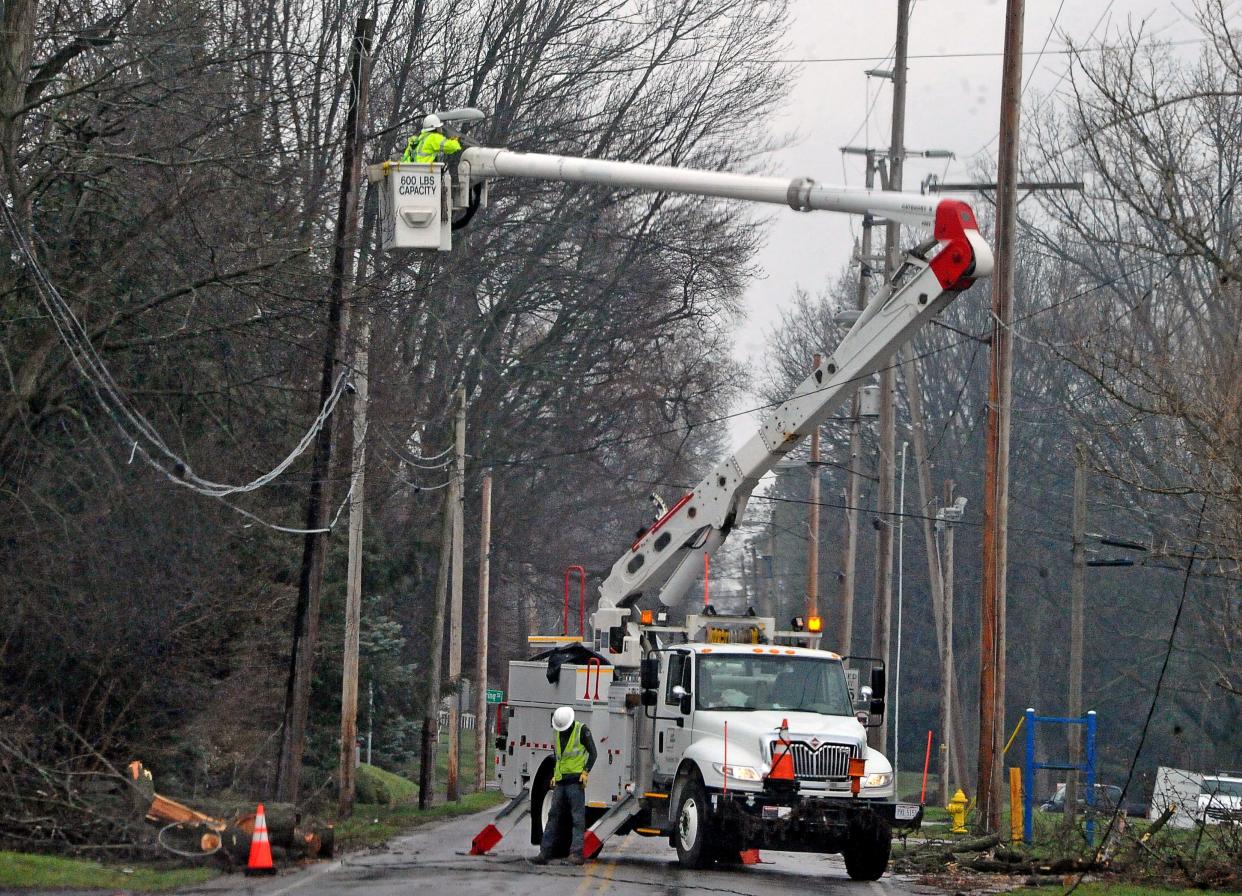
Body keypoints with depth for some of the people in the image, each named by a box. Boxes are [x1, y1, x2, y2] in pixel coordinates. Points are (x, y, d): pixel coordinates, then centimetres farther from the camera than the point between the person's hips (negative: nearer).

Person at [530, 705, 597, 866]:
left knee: (578, 817, -8)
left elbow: (592, 752, -4)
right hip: (560, 781, 6)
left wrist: (586, 771, -14)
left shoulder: (582, 731, -4)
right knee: (554, 817, 4)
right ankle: (544, 853, 2)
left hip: (576, 780, -6)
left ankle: (577, 853, -12)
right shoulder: (557, 734, 15)